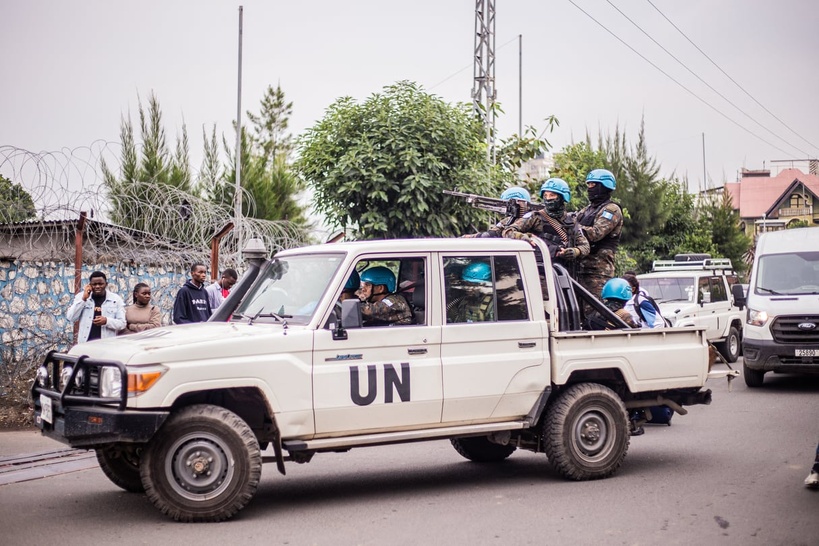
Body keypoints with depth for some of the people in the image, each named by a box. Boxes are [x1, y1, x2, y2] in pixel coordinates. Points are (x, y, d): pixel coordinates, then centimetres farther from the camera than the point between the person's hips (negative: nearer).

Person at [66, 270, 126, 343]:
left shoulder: (116, 299, 5)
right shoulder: (81, 296, 8)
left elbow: (122, 323, 4)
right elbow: (71, 318, 0)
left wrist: (107, 321, -15)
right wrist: (83, 299, -7)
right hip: (85, 343, 1)